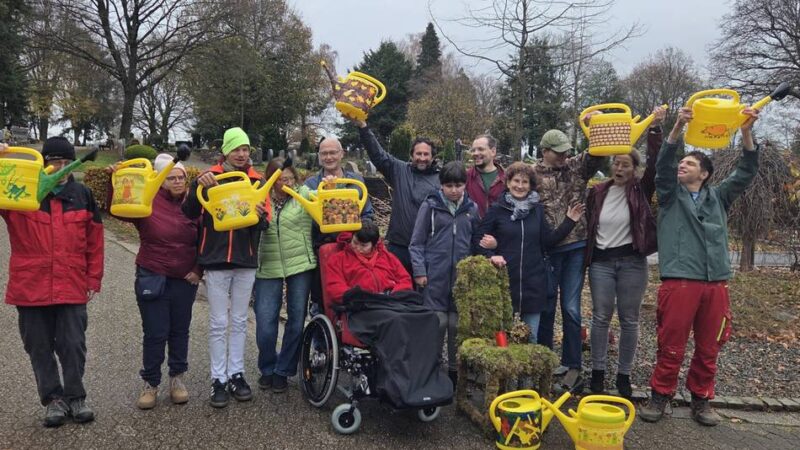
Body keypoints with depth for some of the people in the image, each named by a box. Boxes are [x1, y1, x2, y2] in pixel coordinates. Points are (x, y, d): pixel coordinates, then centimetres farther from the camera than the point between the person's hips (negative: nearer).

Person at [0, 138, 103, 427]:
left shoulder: (83, 195, 7)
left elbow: (94, 241, 9)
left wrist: (93, 280, 7)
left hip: (72, 287, 0)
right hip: (30, 286, 0)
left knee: (73, 345, 5)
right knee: (39, 347, 9)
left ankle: (75, 397, 23)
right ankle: (53, 399, 24)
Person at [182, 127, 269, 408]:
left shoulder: (257, 181, 4)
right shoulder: (210, 178, -1)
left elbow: (265, 223, 2)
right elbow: (190, 213, -10)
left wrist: (260, 215, -21)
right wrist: (199, 186, -25)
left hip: (246, 260, 2)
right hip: (216, 259, -2)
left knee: (239, 322, 12)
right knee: (218, 323, 4)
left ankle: (236, 374, 22)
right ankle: (218, 379, 13)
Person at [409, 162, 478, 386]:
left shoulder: (472, 209, 7)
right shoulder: (430, 206, 0)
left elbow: (475, 241, 15)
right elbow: (417, 242, 0)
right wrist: (419, 271, -6)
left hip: (462, 276, 2)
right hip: (435, 276, -2)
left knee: (457, 323, 7)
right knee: (437, 322, 0)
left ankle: (455, 370, 19)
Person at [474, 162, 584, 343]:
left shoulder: (537, 209, 8)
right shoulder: (496, 210, -1)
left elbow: (548, 240, 8)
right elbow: (477, 239, -2)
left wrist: (569, 221, 2)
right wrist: (491, 255, -18)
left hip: (533, 283, 3)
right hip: (504, 281, -2)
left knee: (531, 338, 9)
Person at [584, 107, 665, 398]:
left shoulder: (641, 191, 0)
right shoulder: (598, 192, 5)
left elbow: (656, 165, -14)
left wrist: (655, 129, -21)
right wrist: (586, 257, 9)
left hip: (632, 262, -1)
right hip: (601, 261, 1)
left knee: (629, 320, 5)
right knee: (600, 317, 5)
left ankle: (624, 375, 17)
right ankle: (598, 372, 17)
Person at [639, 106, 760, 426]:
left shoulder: (718, 197, 17)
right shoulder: (670, 195, 11)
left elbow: (747, 171, 8)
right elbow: (662, 165, -5)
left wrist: (746, 132, -6)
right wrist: (677, 128, -18)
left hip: (716, 283, 3)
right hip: (679, 281, -2)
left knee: (708, 347, 9)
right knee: (671, 346, 0)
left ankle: (701, 399, 23)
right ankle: (660, 396, 13)